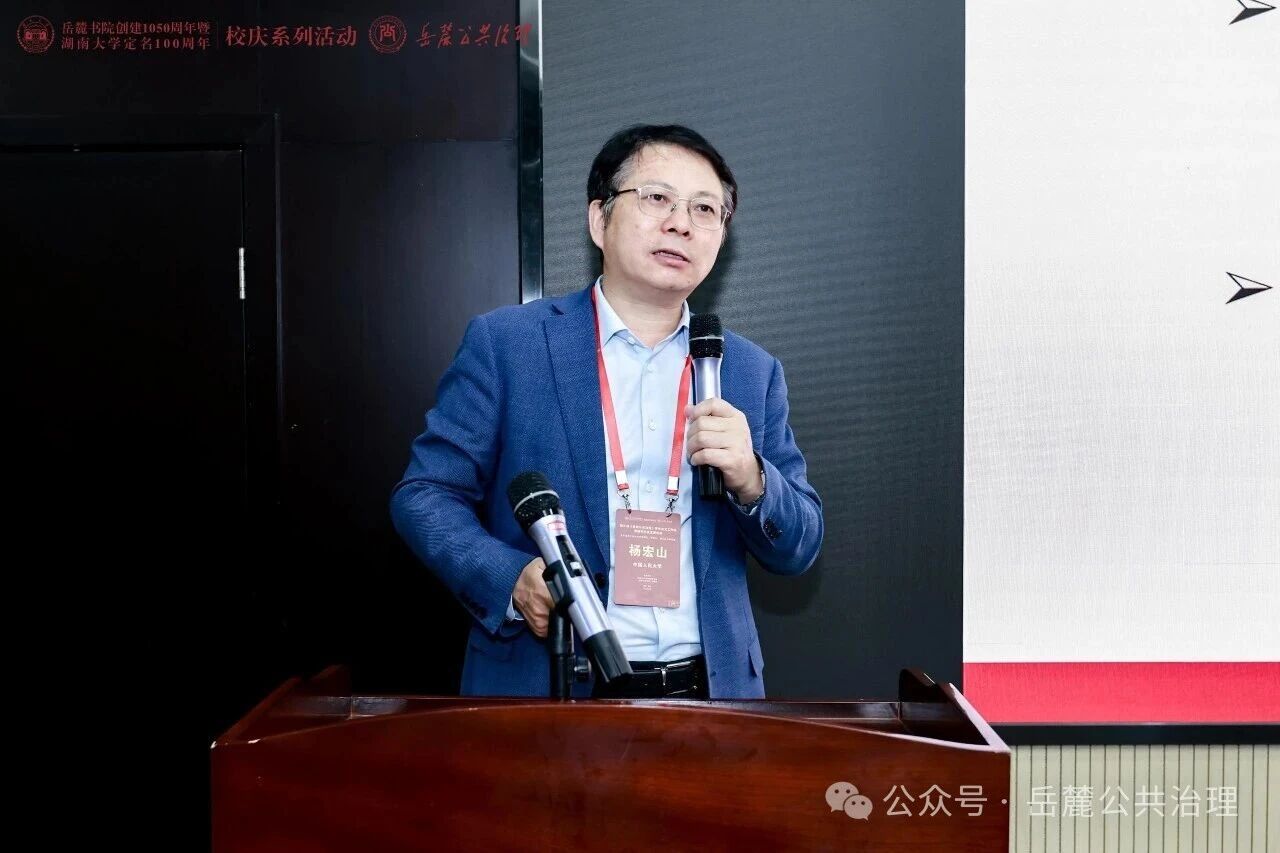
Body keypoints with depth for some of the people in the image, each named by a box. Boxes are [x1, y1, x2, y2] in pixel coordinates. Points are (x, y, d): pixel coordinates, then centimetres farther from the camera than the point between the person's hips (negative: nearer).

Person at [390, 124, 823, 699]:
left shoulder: (753, 372, 4)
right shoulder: (505, 343, -5)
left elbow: (797, 550, 5)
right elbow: (423, 495, -3)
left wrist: (750, 481, -15)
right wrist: (511, 579, -20)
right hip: (541, 690, -2)